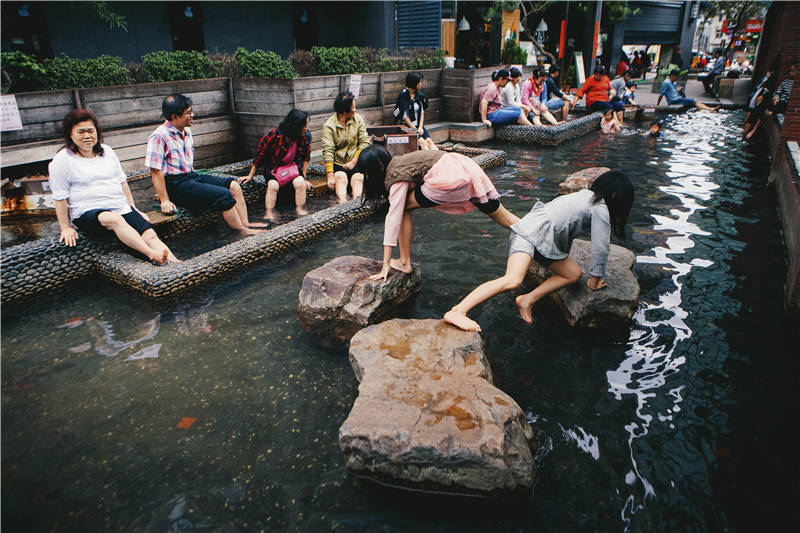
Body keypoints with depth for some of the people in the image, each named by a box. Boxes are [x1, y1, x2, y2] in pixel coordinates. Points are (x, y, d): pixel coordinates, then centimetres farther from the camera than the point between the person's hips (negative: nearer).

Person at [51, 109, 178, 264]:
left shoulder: (107, 151, 16)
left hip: (121, 207, 5)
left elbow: (122, 182, 22)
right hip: (88, 214, -5)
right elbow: (60, 198, 0)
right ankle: (151, 255, -51)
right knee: (114, 219, -40)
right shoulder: (62, 160, 0)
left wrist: (134, 209, 18)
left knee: (150, 235, -21)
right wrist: (66, 228, -3)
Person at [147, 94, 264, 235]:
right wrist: (164, 201, -20)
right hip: (175, 185, -9)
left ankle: (246, 224, -8)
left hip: (192, 176, 9)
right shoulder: (159, 136, -14)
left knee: (232, 184, -3)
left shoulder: (186, 131, 13)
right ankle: (242, 232, -13)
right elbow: (155, 171, -17)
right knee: (224, 195, -22)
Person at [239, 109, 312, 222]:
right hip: (273, 167, -2)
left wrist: (303, 178, 4)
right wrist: (250, 176, -4)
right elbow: (259, 156, -10)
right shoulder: (274, 136, -21)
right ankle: (269, 214, -26)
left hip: (293, 166, 2)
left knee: (300, 183, -27)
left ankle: (300, 210, -19)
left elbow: (306, 158, 5)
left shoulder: (305, 137, -11)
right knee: (273, 185, -29)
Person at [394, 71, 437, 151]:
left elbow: (422, 112, 9)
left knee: (429, 141, -18)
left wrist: (420, 128, -5)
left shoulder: (419, 95, 10)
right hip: (405, 126, -5)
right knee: (422, 142, -26)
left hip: (418, 125, 5)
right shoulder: (403, 95, -10)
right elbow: (404, 116, -12)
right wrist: (415, 130, -13)